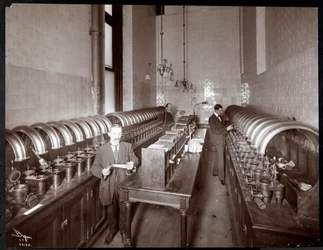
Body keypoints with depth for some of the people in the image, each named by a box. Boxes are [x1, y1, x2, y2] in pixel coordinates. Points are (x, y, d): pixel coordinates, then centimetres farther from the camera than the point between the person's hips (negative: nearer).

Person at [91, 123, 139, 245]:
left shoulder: (128, 146, -5)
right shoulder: (101, 149, -7)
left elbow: (135, 160, 1)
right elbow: (94, 167, -4)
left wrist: (132, 164, -22)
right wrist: (102, 171, -25)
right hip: (109, 186, 0)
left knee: (124, 210, 17)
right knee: (111, 210, 21)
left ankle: (123, 231, 44)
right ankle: (112, 230, 48)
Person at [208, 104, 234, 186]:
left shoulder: (220, 117, 9)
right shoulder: (211, 119, -17)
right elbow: (216, 131, -24)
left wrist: (228, 127, 4)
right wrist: (226, 129, -26)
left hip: (221, 141, 9)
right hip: (217, 142, -9)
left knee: (218, 157, 19)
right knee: (221, 159, -3)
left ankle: (215, 172, 35)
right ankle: (221, 178, 6)